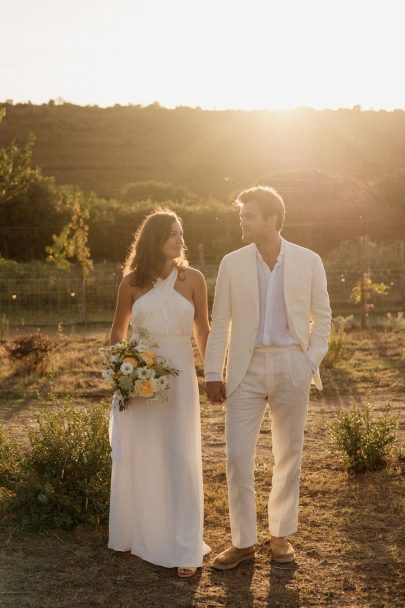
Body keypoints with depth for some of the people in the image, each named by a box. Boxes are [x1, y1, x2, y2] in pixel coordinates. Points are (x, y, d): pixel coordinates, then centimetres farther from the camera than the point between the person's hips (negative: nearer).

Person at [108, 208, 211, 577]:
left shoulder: (193, 278, -2)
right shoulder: (132, 282, 0)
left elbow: (203, 330, 6)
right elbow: (118, 331, 12)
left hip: (179, 377, -1)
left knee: (181, 459, -2)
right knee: (136, 457, 12)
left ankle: (185, 549, 6)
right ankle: (136, 534, 30)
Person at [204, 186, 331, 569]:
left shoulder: (308, 262, -1)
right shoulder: (232, 264, 1)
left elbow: (321, 316, 7)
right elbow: (220, 322, 3)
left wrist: (312, 362, -2)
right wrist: (212, 373, 0)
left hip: (291, 366, 0)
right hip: (247, 368, 0)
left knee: (288, 455, 9)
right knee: (237, 456, -2)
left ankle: (281, 534, 26)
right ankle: (242, 541, 12)